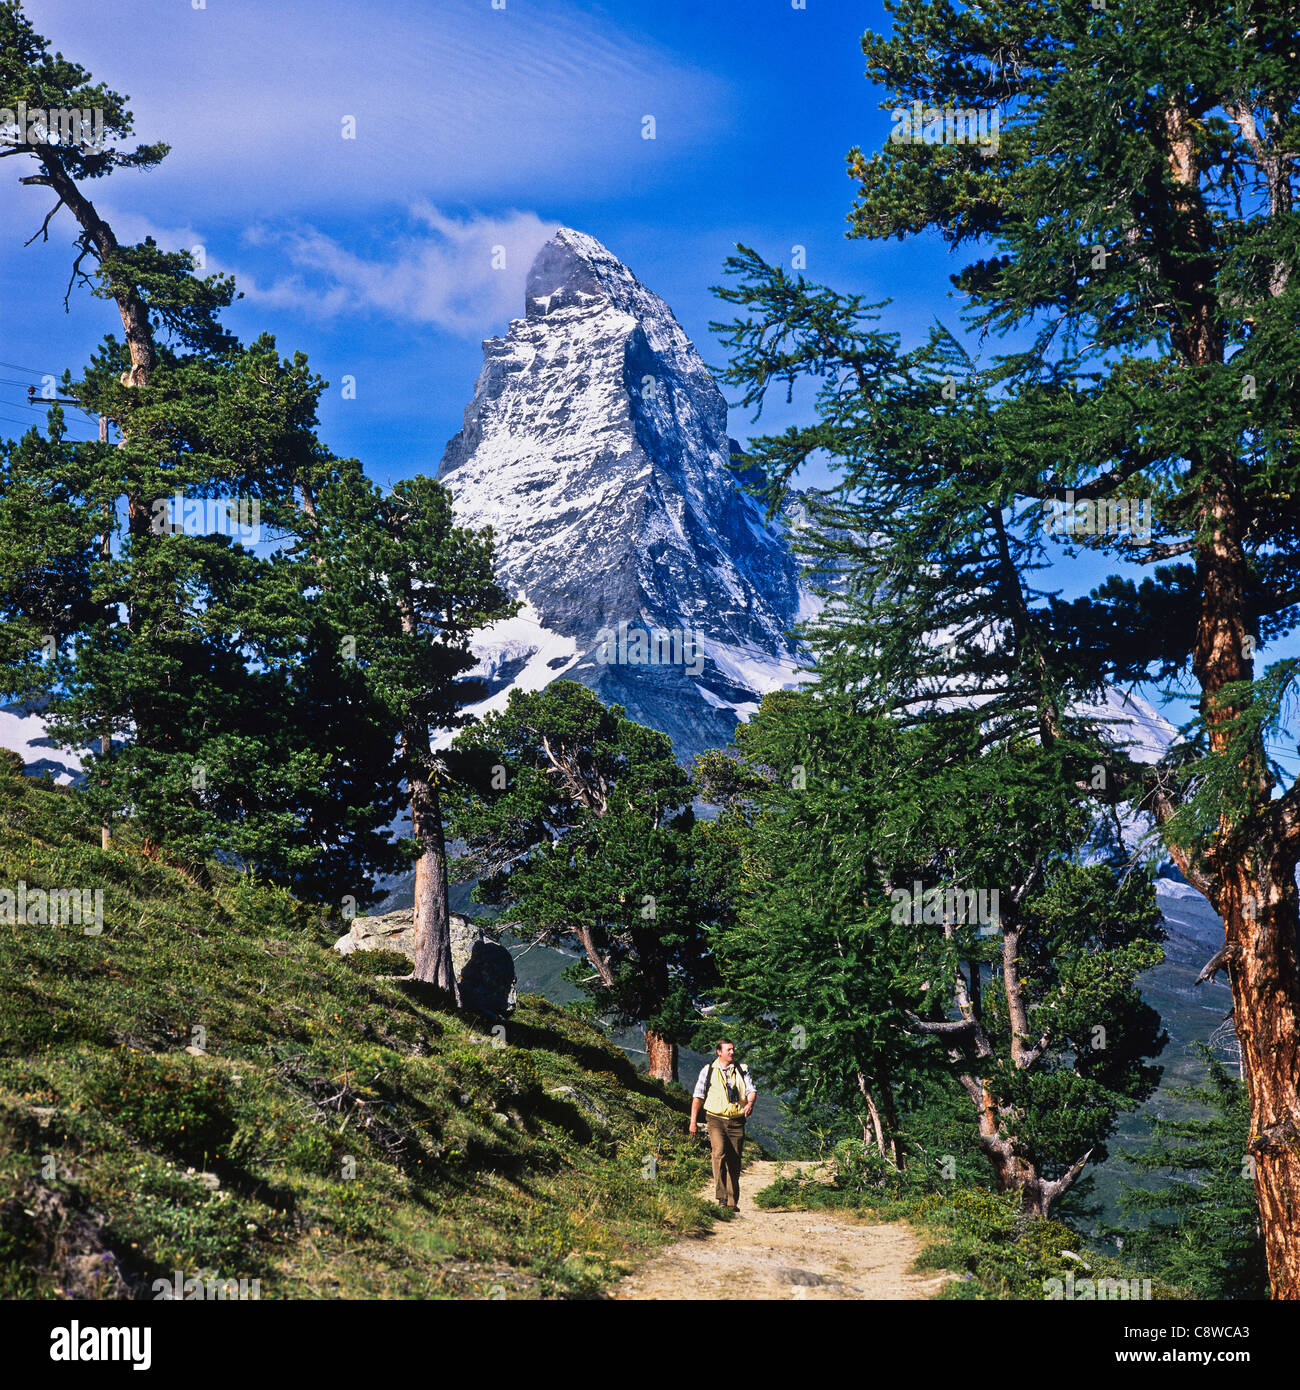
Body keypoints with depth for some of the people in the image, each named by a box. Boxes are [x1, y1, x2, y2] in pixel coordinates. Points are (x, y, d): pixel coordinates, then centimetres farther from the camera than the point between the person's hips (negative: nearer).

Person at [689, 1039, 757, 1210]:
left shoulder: (741, 1070, 11)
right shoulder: (708, 1070, 5)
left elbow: (752, 1089, 3)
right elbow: (698, 1096, 8)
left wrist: (750, 1103, -20)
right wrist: (693, 1121, 3)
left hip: (737, 1121, 3)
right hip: (716, 1119, -3)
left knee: (734, 1162, 4)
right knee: (720, 1152, -25)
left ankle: (732, 1202, 14)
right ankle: (721, 1196, -26)